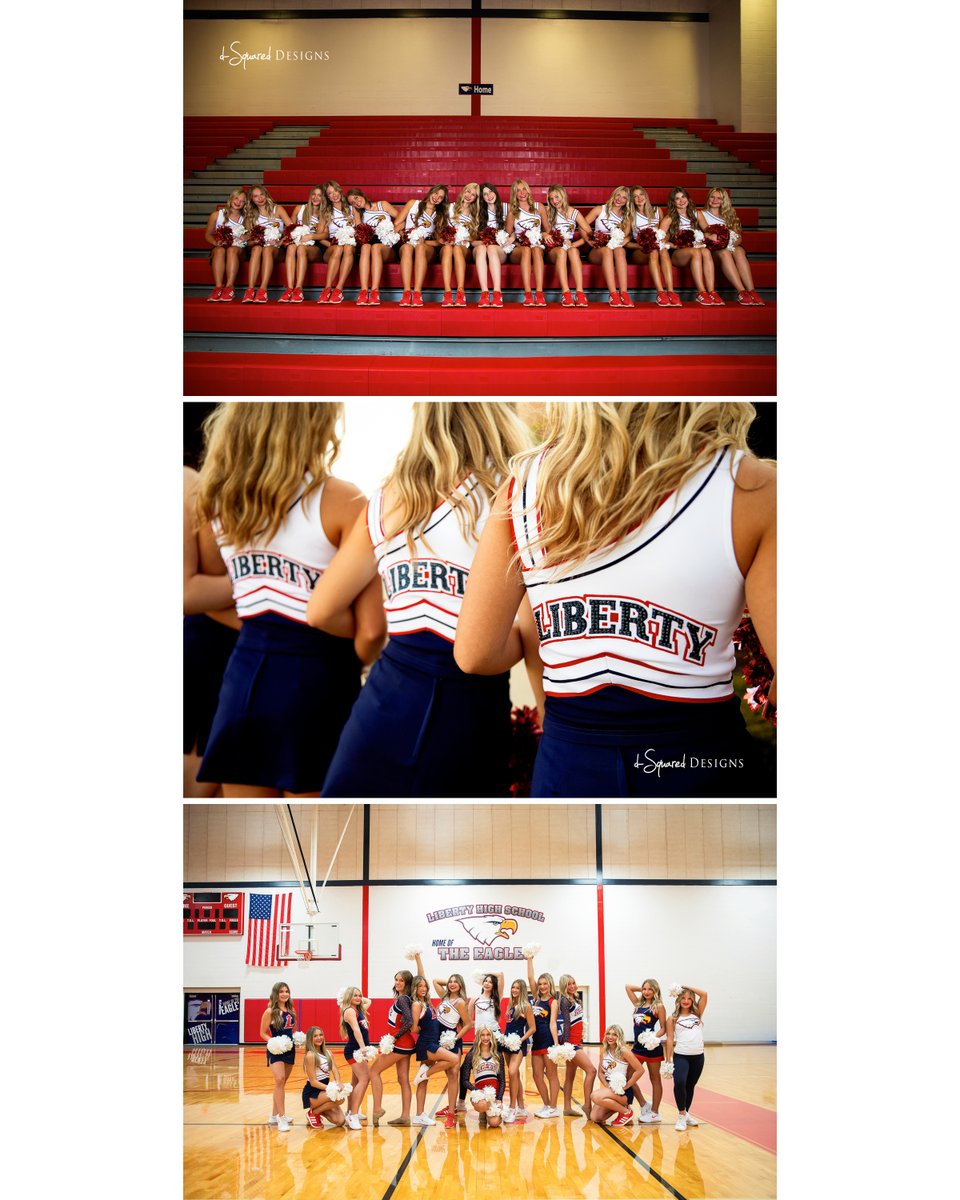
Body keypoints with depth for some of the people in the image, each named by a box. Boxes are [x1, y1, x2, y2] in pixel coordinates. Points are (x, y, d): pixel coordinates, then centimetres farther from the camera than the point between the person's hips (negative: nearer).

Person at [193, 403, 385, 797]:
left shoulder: (219, 499, 5)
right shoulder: (340, 501, -12)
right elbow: (370, 630, -13)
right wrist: (346, 667, 6)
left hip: (244, 675, 5)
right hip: (315, 682, -5)